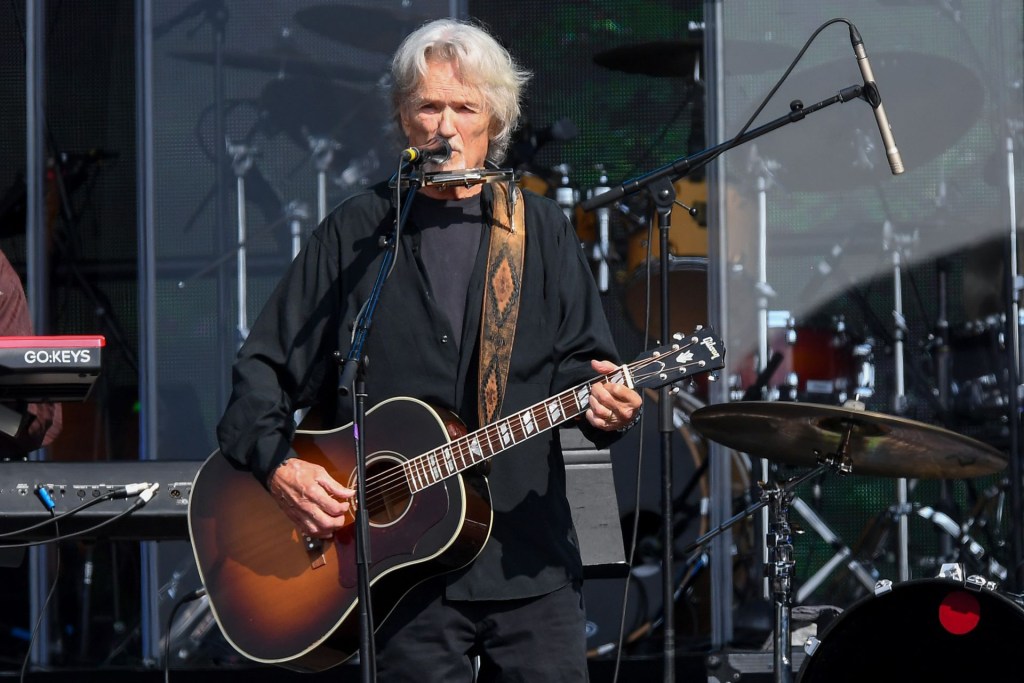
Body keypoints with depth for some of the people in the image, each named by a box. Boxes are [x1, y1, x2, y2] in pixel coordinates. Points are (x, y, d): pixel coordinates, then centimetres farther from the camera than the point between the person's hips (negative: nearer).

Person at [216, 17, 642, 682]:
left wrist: (603, 401, -14)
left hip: (529, 557, 2)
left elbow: (580, 357, 8)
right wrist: (280, 464, -10)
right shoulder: (356, 233, 6)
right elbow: (265, 366, 6)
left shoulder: (542, 230, 11)